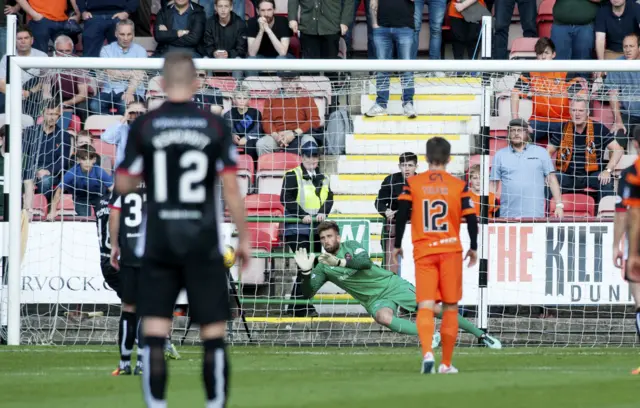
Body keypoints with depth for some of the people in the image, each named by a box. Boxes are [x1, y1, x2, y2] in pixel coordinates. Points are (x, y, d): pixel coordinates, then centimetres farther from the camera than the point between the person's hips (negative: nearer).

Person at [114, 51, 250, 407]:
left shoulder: (144, 127, -1)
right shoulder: (215, 127, -1)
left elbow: (124, 185, 2)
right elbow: (231, 189, -3)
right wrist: (244, 238, 4)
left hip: (158, 243, 0)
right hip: (204, 243, 0)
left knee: (155, 337, 1)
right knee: (214, 334, 5)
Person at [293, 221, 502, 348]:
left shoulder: (350, 246, -7)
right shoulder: (322, 268, -2)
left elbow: (366, 262, -26)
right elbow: (308, 293, -9)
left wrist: (339, 262, -38)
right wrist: (305, 272, -28)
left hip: (391, 284, -1)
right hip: (375, 300, 1)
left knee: (434, 308, -3)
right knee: (383, 317, -37)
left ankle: (481, 335, 7)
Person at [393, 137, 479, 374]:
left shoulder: (412, 184, 1)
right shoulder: (459, 186, 0)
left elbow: (401, 215, -2)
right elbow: (471, 218, -2)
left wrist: (397, 245, 9)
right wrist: (473, 248, 11)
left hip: (423, 251, 0)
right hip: (450, 249, 0)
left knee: (425, 307, -4)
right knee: (450, 308, 10)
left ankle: (427, 353, -28)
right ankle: (446, 364, 14)